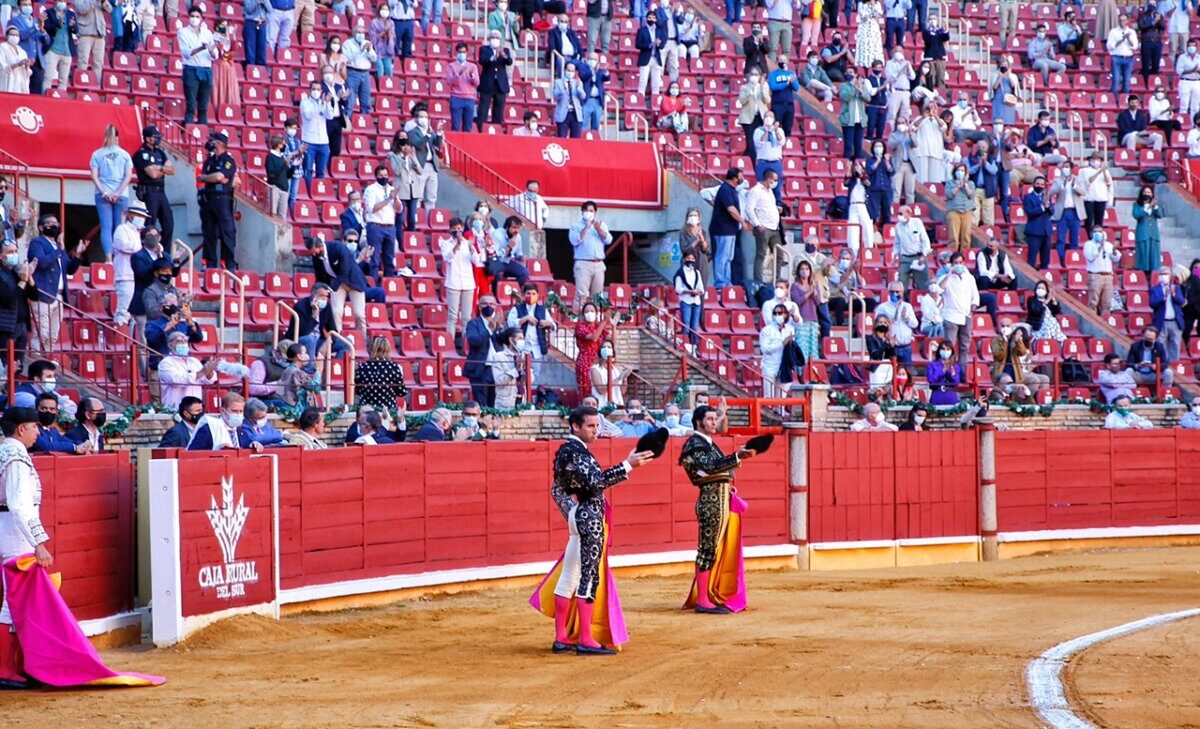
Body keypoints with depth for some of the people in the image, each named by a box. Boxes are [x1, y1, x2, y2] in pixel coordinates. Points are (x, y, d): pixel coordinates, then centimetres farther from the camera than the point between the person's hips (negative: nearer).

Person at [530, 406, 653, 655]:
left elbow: (557, 489, 20)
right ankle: (586, 640, -6)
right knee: (589, 578, -7)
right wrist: (628, 465, -34)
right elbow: (595, 481, -30)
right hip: (589, 521, -11)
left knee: (569, 577, 11)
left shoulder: (566, 450, 15)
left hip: (578, 521, 11)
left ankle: (562, 638, 16)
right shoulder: (575, 452, -16)